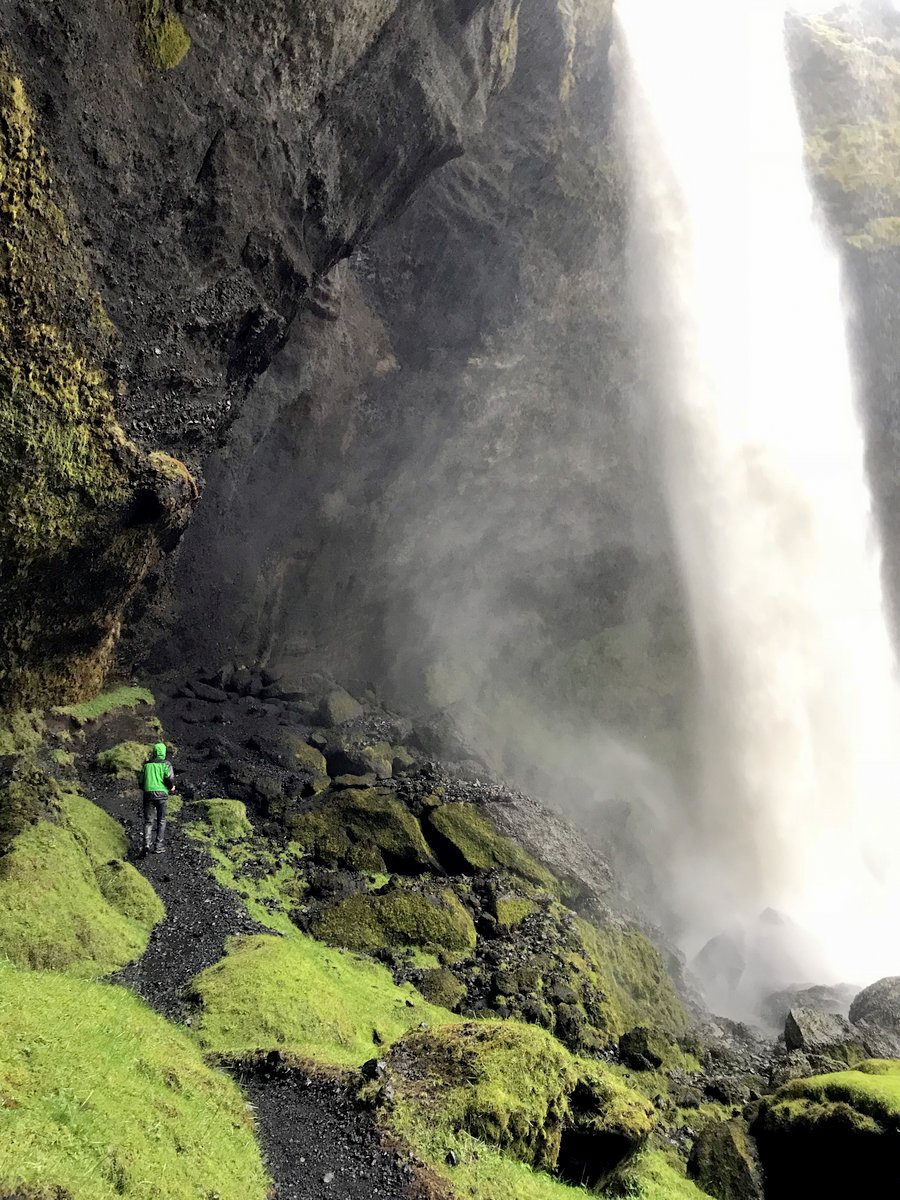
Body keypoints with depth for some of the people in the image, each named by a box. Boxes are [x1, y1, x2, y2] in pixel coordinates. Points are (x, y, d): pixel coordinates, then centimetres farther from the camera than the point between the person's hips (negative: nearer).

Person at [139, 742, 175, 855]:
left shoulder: (147, 764, 12)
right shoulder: (166, 764, 1)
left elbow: (141, 781, 13)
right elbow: (170, 779, -11)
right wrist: (172, 786, 10)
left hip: (148, 794, 2)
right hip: (161, 794, -2)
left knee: (148, 821, 6)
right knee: (161, 821, 11)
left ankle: (146, 843, -14)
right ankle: (158, 846, 9)